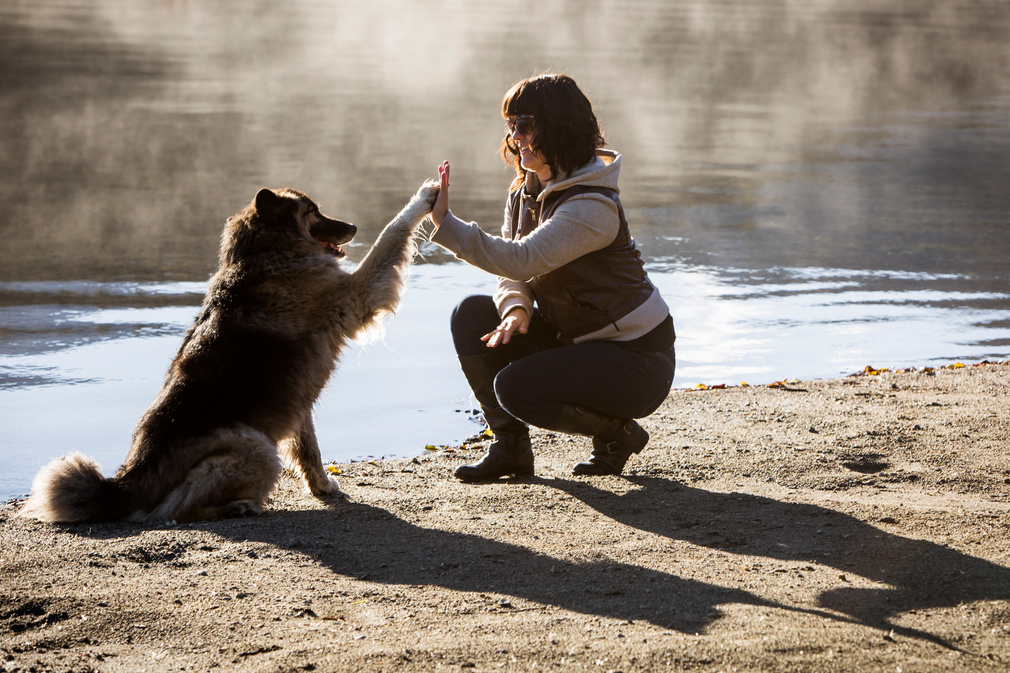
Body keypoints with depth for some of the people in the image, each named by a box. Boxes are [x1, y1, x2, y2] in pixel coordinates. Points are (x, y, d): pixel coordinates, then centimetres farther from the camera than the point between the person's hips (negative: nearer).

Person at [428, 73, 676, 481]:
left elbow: (520, 259, -36)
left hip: (637, 357, -8)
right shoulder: (526, 192, 3)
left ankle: (619, 434, 1)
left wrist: (446, 222, -39)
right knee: (472, 316, -7)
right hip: (576, 339, 9)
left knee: (516, 387, -24)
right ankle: (510, 447, 2)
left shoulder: (592, 207, -25)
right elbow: (513, 273, 3)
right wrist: (516, 309, -20)